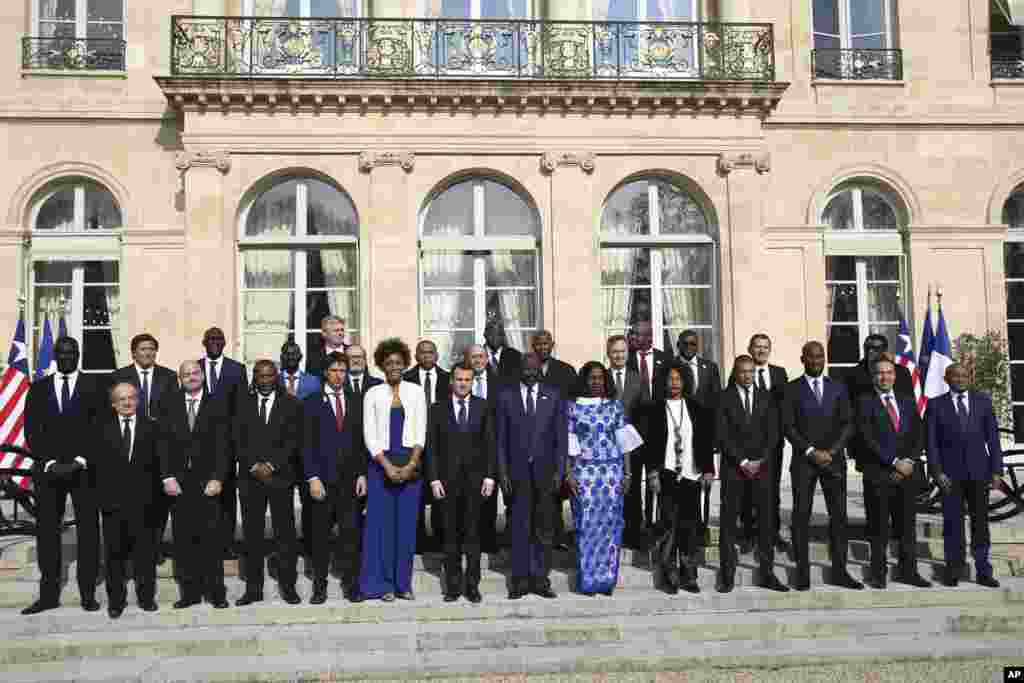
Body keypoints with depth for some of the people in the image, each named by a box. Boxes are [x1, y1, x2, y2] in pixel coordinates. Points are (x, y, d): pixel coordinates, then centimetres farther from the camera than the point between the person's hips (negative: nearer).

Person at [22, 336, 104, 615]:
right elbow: (32, 431, 4)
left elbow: (100, 427, -3)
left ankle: (88, 593, 10)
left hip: (85, 469, -2)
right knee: (47, 532, 4)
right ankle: (48, 595, 12)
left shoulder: (94, 385, 3)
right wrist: (49, 463, -9)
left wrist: (80, 462, -12)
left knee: (88, 531, 2)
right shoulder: (38, 388, 10)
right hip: (47, 469, 2)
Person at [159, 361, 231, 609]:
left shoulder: (216, 405, 3)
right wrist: (168, 477, -6)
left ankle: (215, 591, 9)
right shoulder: (170, 405, 8)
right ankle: (190, 591, 13)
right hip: (178, 482, 2)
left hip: (207, 482, -2)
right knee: (183, 540, 5)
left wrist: (217, 478, -11)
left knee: (211, 539, 0)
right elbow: (164, 443, 3)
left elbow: (222, 446, -2)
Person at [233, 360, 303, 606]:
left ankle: (288, 587, 10)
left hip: (280, 477, -1)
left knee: (285, 534, 2)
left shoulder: (291, 404, 4)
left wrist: (271, 465, -12)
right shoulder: (243, 404, 8)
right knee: (252, 535, 5)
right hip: (250, 477, 2)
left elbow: (293, 441, -3)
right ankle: (253, 588, 12)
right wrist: (255, 466, -9)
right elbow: (238, 441, 3)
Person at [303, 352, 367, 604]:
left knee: (350, 531, 2)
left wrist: (362, 474, 2)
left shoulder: (355, 402, 9)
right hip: (323, 478, -2)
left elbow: (362, 441, 10)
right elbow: (307, 444, -3)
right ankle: (320, 585, 16)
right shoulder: (312, 403, 1)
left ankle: (350, 583, 12)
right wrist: (312, 477, -10)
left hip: (350, 478, 2)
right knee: (321, 534, 6)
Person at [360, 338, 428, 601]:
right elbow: (370, 435, -1)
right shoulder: (373, 394, 4)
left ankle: (403, 583, 14)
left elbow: (420, 433, 2)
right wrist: (387, 466, -12)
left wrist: (410, 465, -10)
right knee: (381, 522, 1)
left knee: (407, 523, 4)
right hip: (381, 463, -1)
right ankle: (383, 583, 11)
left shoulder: (416, 392, 6)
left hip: (410, 464, 1)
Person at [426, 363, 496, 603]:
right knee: (451, 535, 6)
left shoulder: (483, 407, 5)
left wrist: (489, 476, -3)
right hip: (448, 479, 0)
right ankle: (453, 585, 14)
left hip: (475, 479, 0)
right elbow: (431, 446, 3)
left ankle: (472, 585, 11)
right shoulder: (438, 409, 5)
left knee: (473, 533, 3)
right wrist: (434, 479, -4)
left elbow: (490, 444, 3)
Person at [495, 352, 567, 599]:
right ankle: (520, 579, 11)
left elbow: (561, 437, 5)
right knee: (519, 527, 2)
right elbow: (501, 438, 4)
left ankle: (540, 579, 14)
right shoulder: (505, 397, 4)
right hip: (517, 471, -1)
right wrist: (502, 472, -2)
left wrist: (559, 470, -3)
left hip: (545, 470, 1)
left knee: (544, 528, 6)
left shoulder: (553, 397, 6)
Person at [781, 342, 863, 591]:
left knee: (839, 515, 2)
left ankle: (839, 571, 10)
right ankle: (802, 574, 4)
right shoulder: (792, 389, 3)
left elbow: (847, 423, 5)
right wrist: (811, 451, -12)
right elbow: (788, 426, -3)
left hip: (834, 459, 2)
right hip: (803, 460, -2)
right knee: (801, 516, -1)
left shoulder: (838, 387, 10)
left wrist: (832, 451, -8)